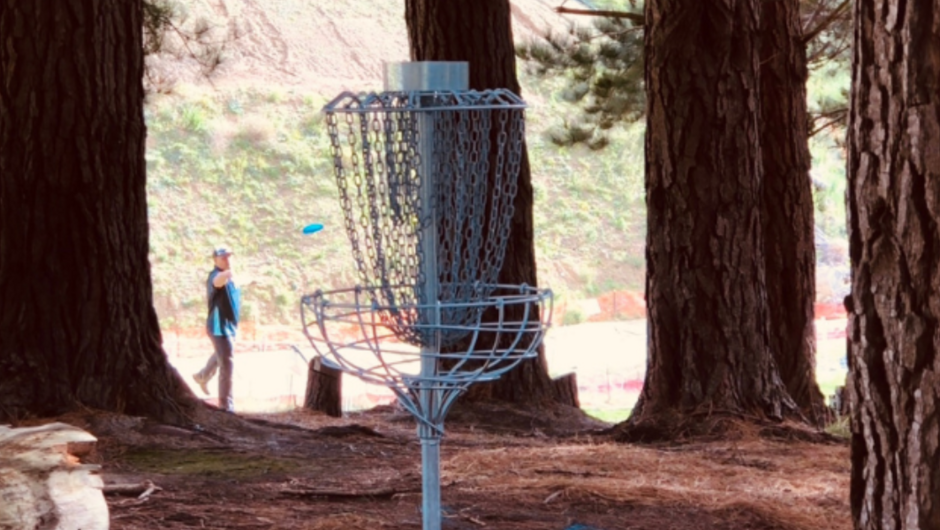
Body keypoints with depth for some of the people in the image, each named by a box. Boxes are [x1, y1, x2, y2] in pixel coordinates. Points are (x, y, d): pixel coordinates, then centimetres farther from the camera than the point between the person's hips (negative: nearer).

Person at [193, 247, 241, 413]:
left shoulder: (228, 277, 10)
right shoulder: (215, 276, -21)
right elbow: (217, 282, -48)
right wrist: (225, 275, -69)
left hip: (229, 325, 10)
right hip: (220, 326, -10)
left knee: (221, 356, 33)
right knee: (227, 365, -14)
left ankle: (203, 376, 58)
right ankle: (226, 405, -12)